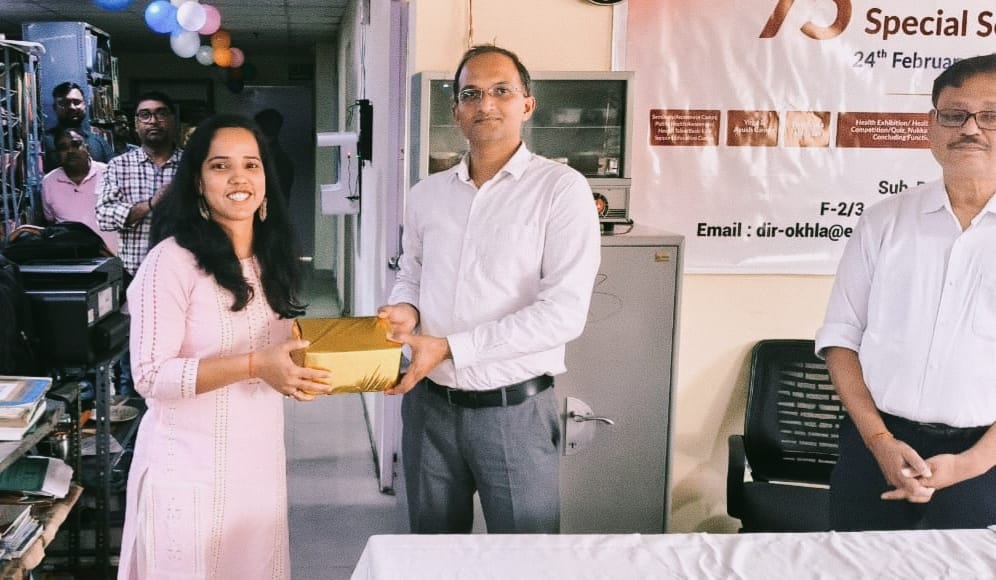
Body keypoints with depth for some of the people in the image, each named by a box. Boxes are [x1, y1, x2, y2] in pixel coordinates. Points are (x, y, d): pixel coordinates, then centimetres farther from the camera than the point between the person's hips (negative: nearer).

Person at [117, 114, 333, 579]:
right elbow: (150, 376, -18)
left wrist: (296, 370, -4)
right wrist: (254, 366, -27)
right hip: (190, 469, -6)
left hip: (260, 463, 7)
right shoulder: (172, 261, -15)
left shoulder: (273, 259, 8)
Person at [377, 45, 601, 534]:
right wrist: (406, 311, -5)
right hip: (428, 404, 5)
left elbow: (564, 311, -18)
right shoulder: (427, 193, 8)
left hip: (513, 410, -4)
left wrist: (449, 347, -21)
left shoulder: (561, 188, -10)